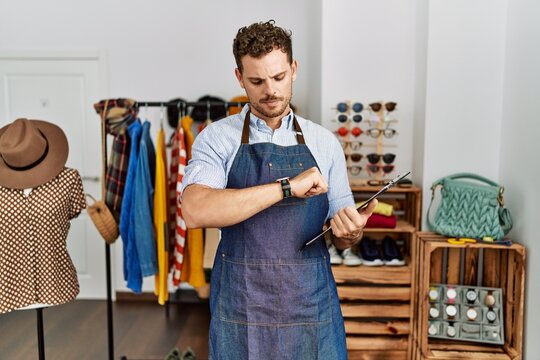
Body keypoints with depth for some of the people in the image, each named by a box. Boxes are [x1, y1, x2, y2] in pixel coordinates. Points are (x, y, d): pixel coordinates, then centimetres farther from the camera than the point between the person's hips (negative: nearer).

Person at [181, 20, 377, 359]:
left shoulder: (324, 142, 4)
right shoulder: (217, 138, -3)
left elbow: (342, 235, 8)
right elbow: (196, 211, -22)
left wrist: (352, 232, -16)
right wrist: (288, 187, -25)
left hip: (312, 306, 2)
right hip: (240, 310, -1)